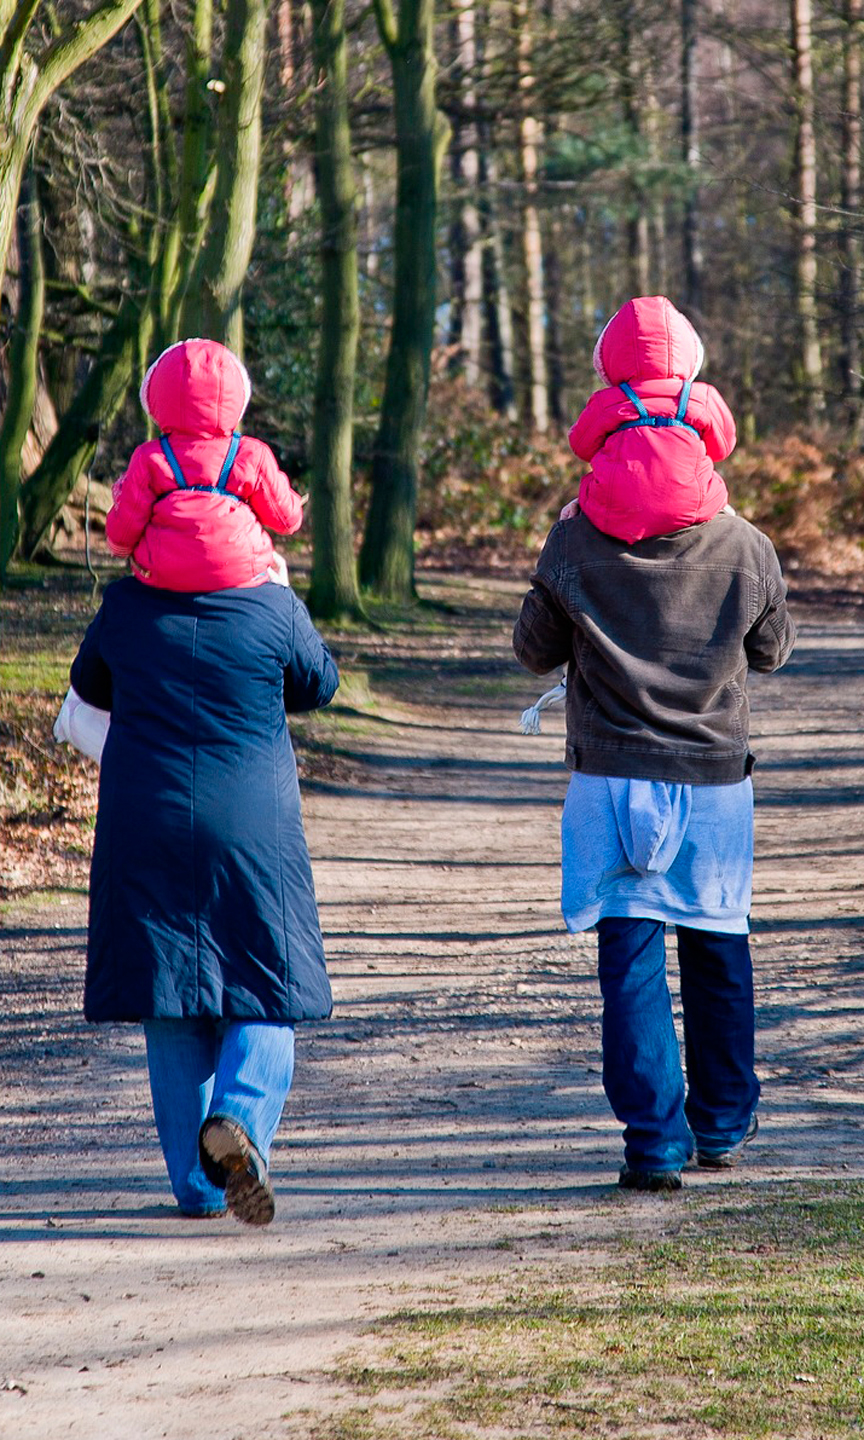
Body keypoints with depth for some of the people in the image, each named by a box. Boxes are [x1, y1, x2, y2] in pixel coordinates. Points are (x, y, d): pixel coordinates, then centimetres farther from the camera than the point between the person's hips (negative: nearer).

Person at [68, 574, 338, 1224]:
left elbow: (91, 686, 17)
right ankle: (240, 1117, -20)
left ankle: (198, 1183, 8)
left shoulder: (124, 605, -1)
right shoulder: (274, 608, -7)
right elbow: (316, 685, 12)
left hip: (144, 832, 2)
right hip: (252, 831, -2)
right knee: (266, 996, 8)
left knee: (170, 1008, 9)